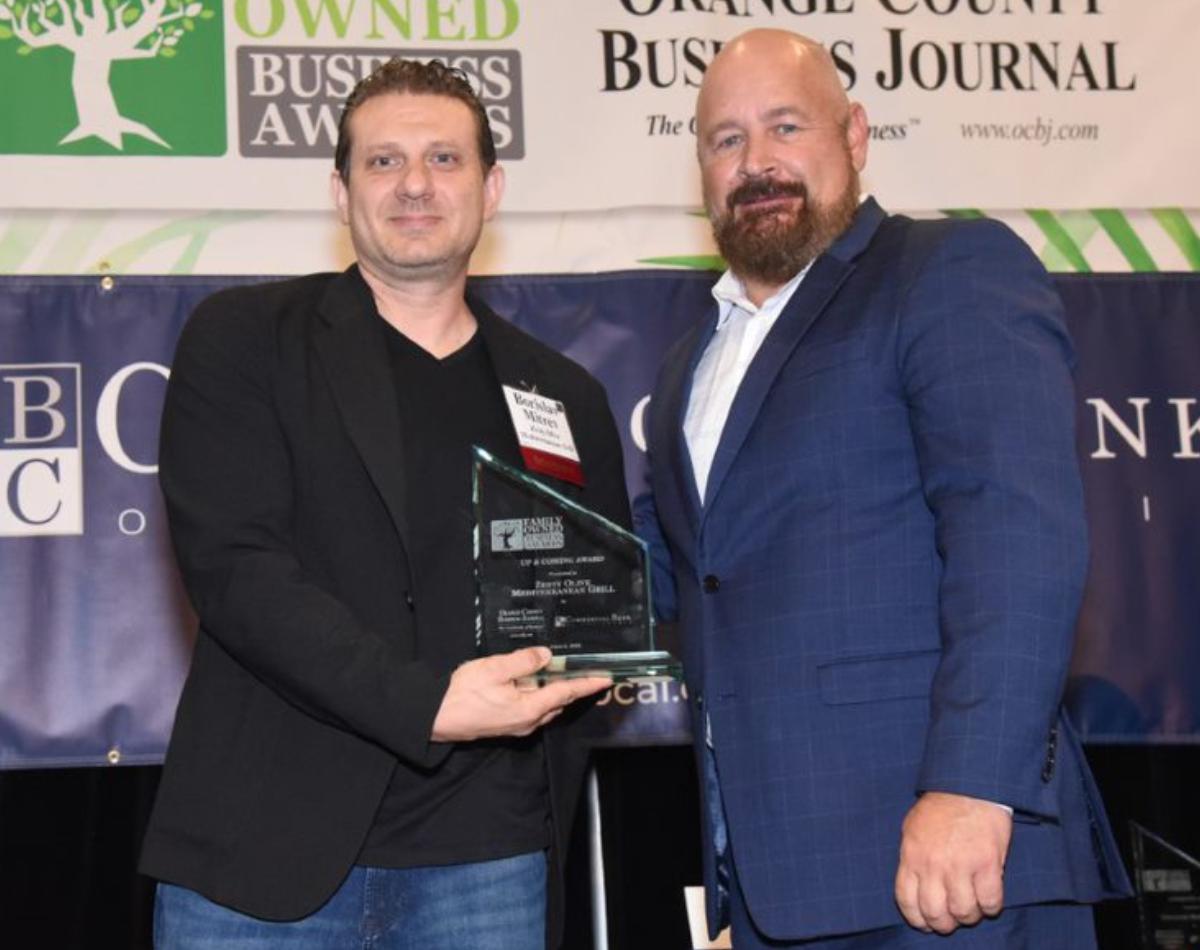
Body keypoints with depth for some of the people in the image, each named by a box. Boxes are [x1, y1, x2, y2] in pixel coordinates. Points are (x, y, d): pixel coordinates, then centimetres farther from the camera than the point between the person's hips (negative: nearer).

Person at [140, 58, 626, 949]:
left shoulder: (566, 399, 14)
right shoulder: (244, 339, 3)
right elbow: (231, 564, -9)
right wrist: (423, 702, -20)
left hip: (487, 858, 3)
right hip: (268, 850, -2)